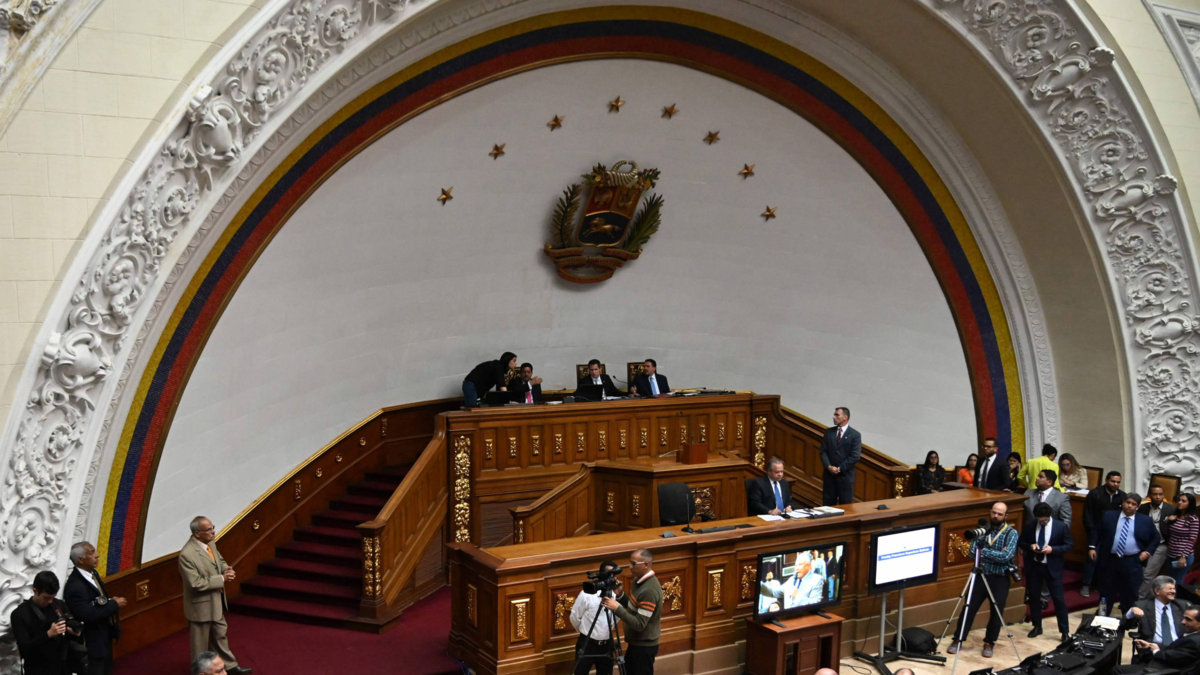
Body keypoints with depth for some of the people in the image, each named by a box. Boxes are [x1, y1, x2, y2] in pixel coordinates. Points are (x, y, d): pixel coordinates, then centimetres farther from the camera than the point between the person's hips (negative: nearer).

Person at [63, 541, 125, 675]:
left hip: (104, 636, 9)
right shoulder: (75, 585, -28)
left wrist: (111, 602, -7)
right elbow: (88, 614, -32)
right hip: (91, 642, -9)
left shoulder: (92, 573, 1)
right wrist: (114, 604, -23)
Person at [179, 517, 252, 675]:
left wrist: (226, 569, -8)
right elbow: (196, 584, -30)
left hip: (216, 602, 8)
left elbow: (219, 560, 14)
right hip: (201, 605, -8)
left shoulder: (210, 543, -4)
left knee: (219, 635, 23)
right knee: (201, 643, 12)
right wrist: (222, 578, -24)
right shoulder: (187, 555, -30)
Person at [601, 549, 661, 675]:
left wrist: (617, 608, -32)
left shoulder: (650, 590, -28)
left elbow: (640, 624, -29)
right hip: (636, 642, 9)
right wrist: (619, 594, -3)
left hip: (644, 646, -9)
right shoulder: (639, 580, 1)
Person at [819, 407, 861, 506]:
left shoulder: (855, 435, -4)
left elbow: (855, 456, -10)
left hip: (845, 475, -3)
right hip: (829, 474, 3)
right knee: (828, 504, 5)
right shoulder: (828, 432, 8)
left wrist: (839, 468, -12)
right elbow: (823, 451, 5)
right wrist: (829, 466, -10)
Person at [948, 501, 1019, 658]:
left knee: (996, 613, 6)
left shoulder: (1012, 533, -7)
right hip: (980, 575, 2)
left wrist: (984, 551, -18)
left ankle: (989, 643, 24)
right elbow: (973, 553, -5)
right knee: (968, 609, 5)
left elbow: (1006, 556, -20)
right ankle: (958, 640, 15)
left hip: (999, 579, -2)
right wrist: (997, 554, -16)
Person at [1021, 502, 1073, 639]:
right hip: (1033, 566, 3)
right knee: (1033, 597, 12)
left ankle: (1065, 631, 11)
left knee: (1059, 598, 1)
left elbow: (1069, 545, -5)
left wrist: (1053, 549, -20)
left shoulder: (1061, 526, -9)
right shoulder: (1029, 525, -2)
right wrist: (1030, 546, -16)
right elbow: (1020, 542, 6)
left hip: (1052, 567, -3)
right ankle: (1037, 626, 27)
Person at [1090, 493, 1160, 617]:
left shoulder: (1146, 521, 2)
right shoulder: (1108, 516, 4)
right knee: (1106, 591, 10)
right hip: (1109, 560, 1)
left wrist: (1147, 552, 0)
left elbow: (1155, 538, 11)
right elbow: (1097, 532, 10)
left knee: (1130, 593, 6)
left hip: (1132, 563, -1)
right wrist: (1092, 547, 1)